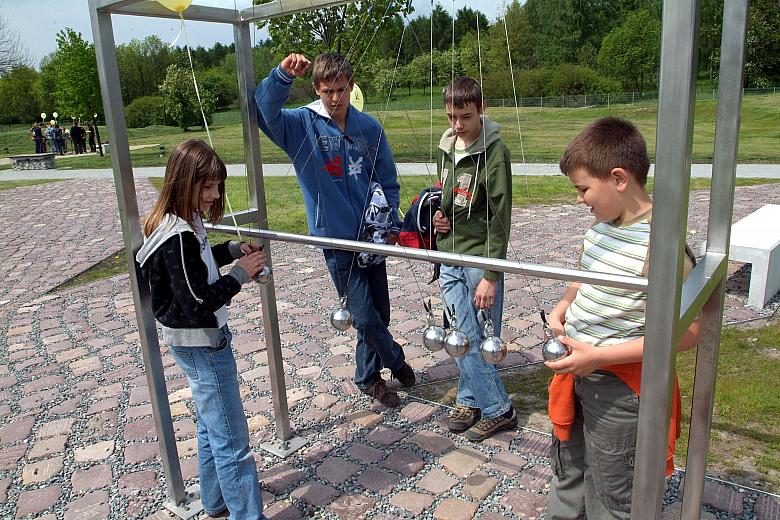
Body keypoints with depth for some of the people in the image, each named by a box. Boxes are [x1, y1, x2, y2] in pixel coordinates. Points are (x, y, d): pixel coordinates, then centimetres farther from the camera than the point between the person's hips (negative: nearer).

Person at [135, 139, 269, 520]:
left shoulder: (177, 223, 3)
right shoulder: (179, 237, -26)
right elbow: (197, 302, -27)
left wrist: (232, 250, 3)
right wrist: (240, 274, -19)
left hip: (198, 341, 10)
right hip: (201, 345, -10)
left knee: (211, 427, 24)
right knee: (231, 440, 0)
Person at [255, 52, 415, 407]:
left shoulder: (369, 128, 3)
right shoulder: (302, 124, -5)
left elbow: (388, 181, 8)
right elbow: (263, 110, -24)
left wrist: (392, 225, 0)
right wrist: (283, 74, -38)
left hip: (372, 237, 4)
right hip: (336, 240, -3)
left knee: (379, 314, 13)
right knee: (366, 318, -1)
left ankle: (368, 377, 36)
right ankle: (396, 360, 29)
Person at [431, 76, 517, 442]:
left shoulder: (494, 151, -13)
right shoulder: (445, 147, 8)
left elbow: (500, 216, -15)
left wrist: (491, 275, -17)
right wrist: (436, 214, 1)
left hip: (480, 259, -6)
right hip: (449, 257, 6)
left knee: (480, 338, 2)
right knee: (460, 336, 10)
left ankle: (498, 411, 18)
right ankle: (470, 401, 26)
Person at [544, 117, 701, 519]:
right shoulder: (602, 225, 0)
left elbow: (687, 332, -26)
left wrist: (598, 357, -26)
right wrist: (561, 308, -2)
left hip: (618, 384, -8)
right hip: (575, 367, 8)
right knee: (567, 470, 27)